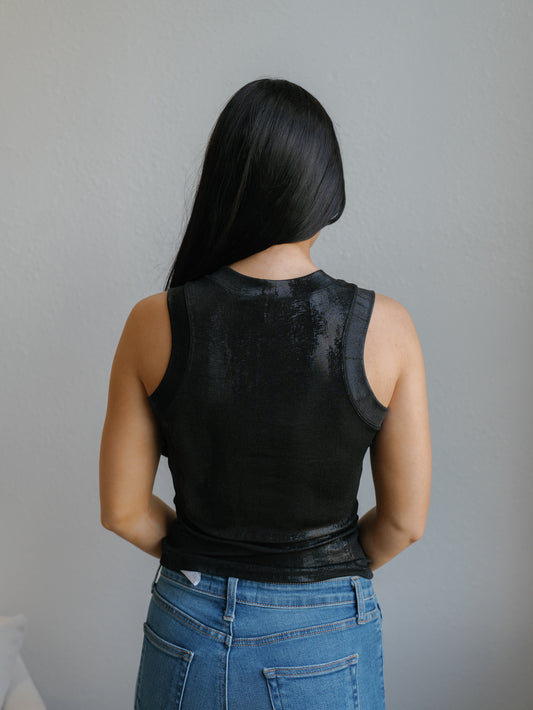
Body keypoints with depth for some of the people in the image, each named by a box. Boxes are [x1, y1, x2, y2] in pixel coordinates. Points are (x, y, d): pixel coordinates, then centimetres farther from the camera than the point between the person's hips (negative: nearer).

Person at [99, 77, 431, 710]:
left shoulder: (154, 324, -14)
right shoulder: (385, 327, -16)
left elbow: (122, 510, -6)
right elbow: (405, 521, -8)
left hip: (190, 626, 1)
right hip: (327, 639, 0)